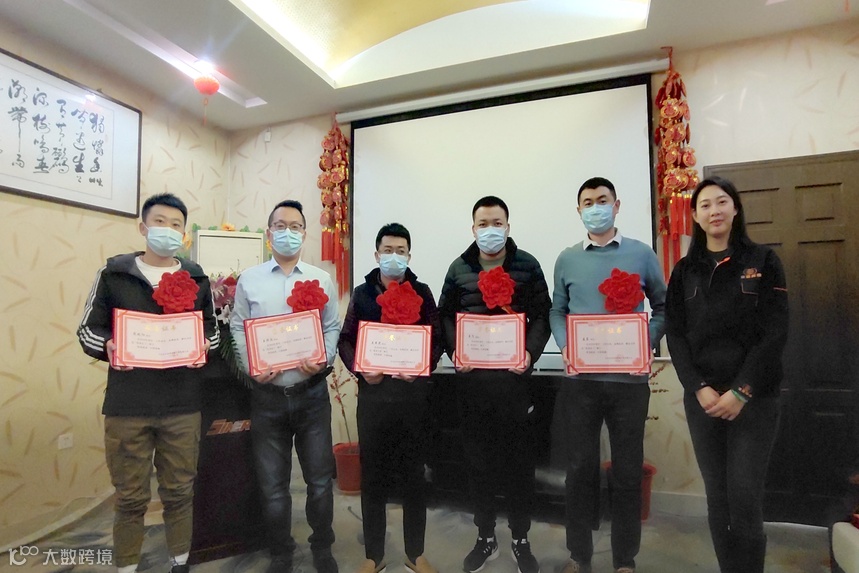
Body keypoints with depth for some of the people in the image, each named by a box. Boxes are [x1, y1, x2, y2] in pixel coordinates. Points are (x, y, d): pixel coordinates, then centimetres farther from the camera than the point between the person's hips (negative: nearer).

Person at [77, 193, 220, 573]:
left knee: (179, 491, 14)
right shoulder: (113, 273, 1)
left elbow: (213, 330, 11)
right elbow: (87, 329, 4)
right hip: (127, 405, -1)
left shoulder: (197, 279, 7)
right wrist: (108, 347, -17)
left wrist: (204, 345, -11)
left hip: (182, 405, 2)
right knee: (130, 496, 11)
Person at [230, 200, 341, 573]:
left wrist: (323, 360, -14)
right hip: (267, 394, 0)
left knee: (320, 479, 10)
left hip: (312, 392, 0)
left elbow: (333, 328, 4)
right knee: (272, 485, 12)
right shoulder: (248, 280, 5)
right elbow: (238, 328, 4)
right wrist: (253, 366, -11)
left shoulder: (322, 280, 5)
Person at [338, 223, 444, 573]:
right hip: (372, 393, 1)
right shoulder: (362, 294, 6)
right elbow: (345, 340, 5)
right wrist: (360, 369, -11)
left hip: (413, 392, 0)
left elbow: (437, 340, 2)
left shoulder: (422, 293, 4)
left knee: (413, 474, 10)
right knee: (372, 475, 9)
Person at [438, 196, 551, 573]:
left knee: (519, 457, 9)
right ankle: (485, 538, 31)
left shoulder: (527, 266, 2)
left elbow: (541, 315, 0)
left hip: (514, 375, -1)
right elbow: (445, 314, 8)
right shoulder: (459, 268, 6)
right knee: (478, 457, 12)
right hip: (471, 377, 2)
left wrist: (531, 353, -15)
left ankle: (521, 540, 30)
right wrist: (454, 350, -8)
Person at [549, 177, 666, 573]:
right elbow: (557, 311, 8)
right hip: (581, 378, 1)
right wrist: (564, 346, -9)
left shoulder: (641, 254, 4)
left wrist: (648, 343, -7)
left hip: (629, 377, 0)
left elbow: (662, 307, 9)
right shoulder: (567, 259, 6)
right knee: (581, 467, 10)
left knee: (628, 470, 10)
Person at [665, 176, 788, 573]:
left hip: (755, 398, -2)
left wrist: (740, 392, -13)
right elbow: (675, 335, 2)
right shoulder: (685, 271, 7)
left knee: (745, 496, -2)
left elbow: (775, 333, -5)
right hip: (702, 398, 2)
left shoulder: (763, 261, 2)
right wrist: (700, 388, -11)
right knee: (717, 496, 9)